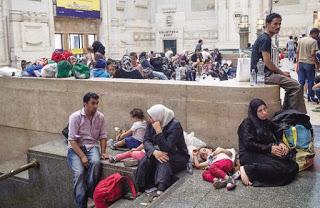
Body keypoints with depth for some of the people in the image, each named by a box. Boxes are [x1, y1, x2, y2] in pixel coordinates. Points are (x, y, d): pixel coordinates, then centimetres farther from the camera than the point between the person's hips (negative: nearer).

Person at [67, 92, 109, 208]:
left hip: (92, 146, 3)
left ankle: (90, 196, -15)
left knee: (96, 162, -31)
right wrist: (82, 156, -22)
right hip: (76, 148, -2)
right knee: (79, 172, -27)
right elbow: (72, 140, -14)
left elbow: (102, 136, 10)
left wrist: (103, 152, -3)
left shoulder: (100, 117, 2)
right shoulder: (75, 117, -10)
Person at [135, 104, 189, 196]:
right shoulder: (151, 123, -5)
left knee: (164, 162, -36)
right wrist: (154, 151, -31)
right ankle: (140, 190, -17)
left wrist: (158, 131, -36)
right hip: (159, 152, 5)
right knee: (145, 161, -24)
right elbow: (146, 141, -10)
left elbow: (167, 148, -29)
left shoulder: (175, 125, -24)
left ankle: (161, 190, -43)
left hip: (178, 156, -5)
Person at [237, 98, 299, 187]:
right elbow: (249, 144, -13)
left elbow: (278, 136, 17)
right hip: (252, 155, -8)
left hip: (267, 154, 8)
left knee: (293, 166, -18)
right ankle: (247, 169, -23)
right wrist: (269, 148, -16)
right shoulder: (247, 123, -3)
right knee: (278, 167, -30)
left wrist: (280, 144, -6)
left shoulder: (268, 123, 20)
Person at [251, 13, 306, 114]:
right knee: (296, 86, -15)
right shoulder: (265, 39, -14)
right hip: (263, 74, -11)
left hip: (262, 73, 11)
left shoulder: (264, 38, 18)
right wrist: (282, 73, -6)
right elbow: (267, 63, -19)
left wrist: (281, 72, 12)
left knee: (291, 84, 18)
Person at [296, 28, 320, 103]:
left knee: (301, 81, 9)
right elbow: (313, 54, -17)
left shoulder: (301, 40, 9)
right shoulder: (314, 41, -10)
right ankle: (311, 97, 17)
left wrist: (298, 63, 15)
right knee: (310, 81, 7)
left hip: (301, 63, 6)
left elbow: (297, 52, 10)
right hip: (309, 63, -5)